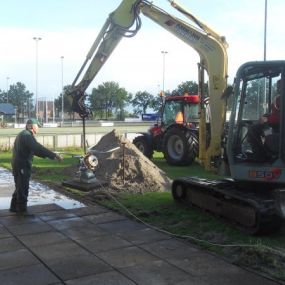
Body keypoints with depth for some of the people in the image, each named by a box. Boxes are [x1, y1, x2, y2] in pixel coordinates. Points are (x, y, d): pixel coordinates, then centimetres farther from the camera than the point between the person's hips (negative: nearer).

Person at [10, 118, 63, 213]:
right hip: (22, 166, -10)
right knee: (23, 189, -2)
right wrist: (54, 155, -28)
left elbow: (33, 150, 21)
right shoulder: (27, 135, -16)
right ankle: (21, 209, 6)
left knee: (19, 188, 20)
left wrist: (51, 155, 16)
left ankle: (14, 207, 29)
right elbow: (38, 148, -28)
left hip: (18, 165, 10)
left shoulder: (23, 134, 18)